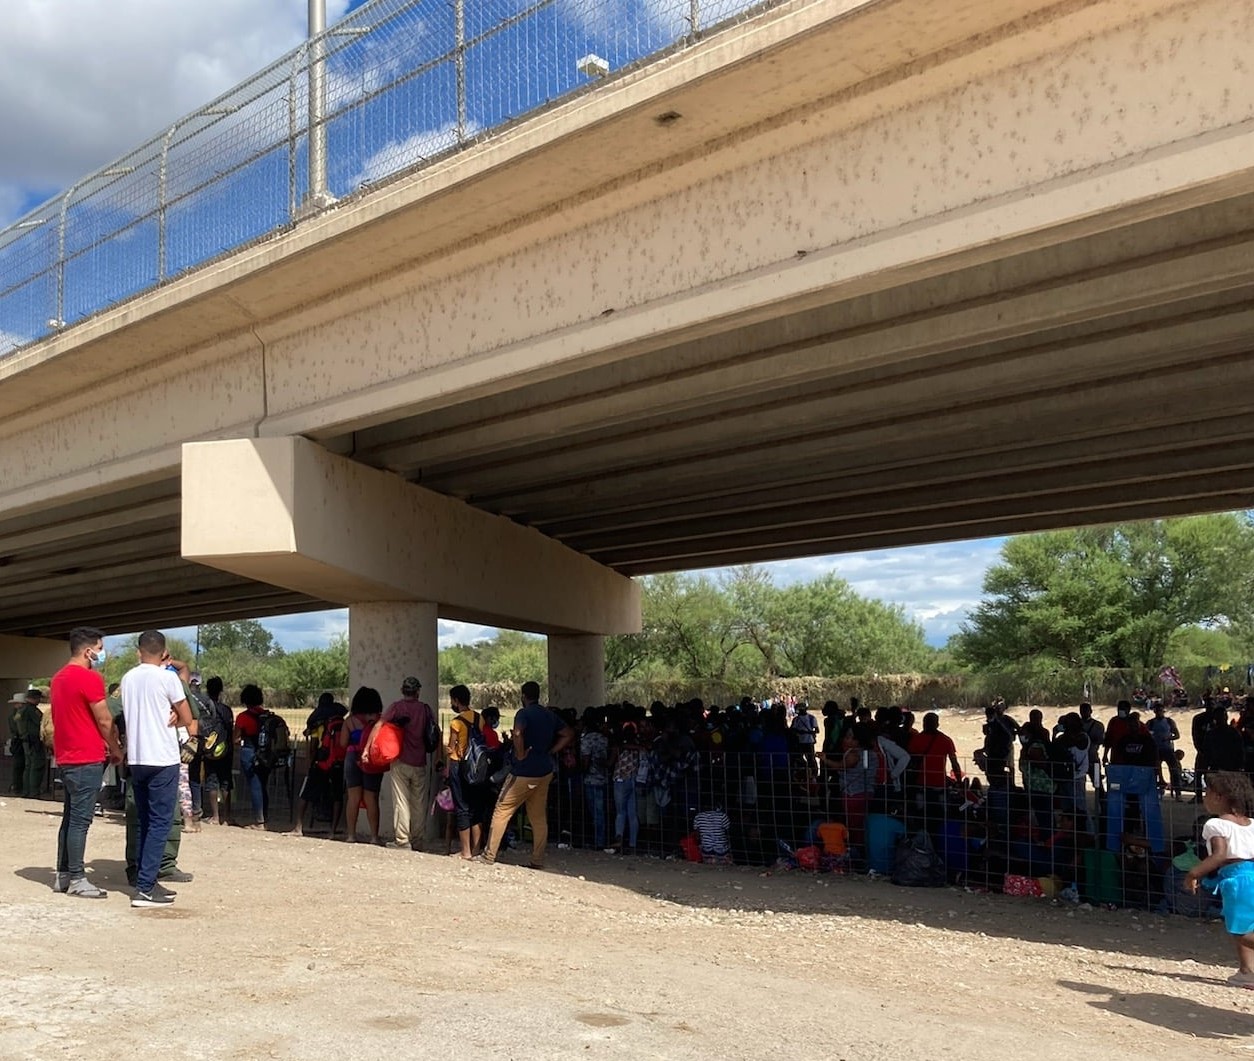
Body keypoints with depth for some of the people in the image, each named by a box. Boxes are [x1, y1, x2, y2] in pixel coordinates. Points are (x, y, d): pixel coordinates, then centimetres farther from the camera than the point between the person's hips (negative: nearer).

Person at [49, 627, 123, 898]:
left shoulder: (59, 677, 13)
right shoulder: (90, 678, -15)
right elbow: (105, 721, -11)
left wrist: (101, 742, 18)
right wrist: (116, 750, 3)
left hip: (66, 757, 9)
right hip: (87, 759, -9)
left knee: (70, 817, 14)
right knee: (80, 820, -5)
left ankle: (63, 875, 18)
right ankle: (76, 879, -3)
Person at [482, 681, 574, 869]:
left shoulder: (524, 714, -12)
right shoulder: (550, 716, 10)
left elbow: (518, 734, -32)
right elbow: (569, 734, 16)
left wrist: (520, 755, -18)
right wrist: (550, 752, 11)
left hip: (524, 772, -7)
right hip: (545, 772, 7)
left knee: (501, 813, 3)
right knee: (539, 818, 11)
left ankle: (489, 858, 4)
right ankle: (538, 862, 12)